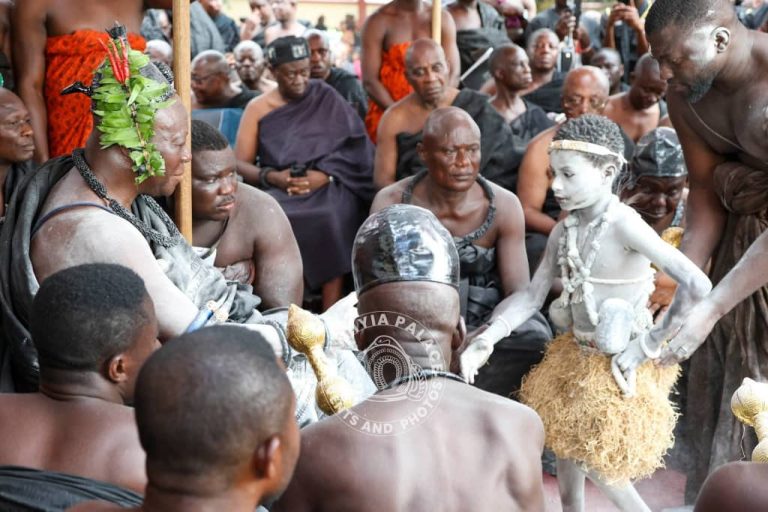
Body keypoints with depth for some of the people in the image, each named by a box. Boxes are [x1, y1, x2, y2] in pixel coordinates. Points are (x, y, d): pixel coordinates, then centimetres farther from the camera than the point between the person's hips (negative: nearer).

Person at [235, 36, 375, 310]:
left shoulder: (326, 98, 10)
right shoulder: (257, 109, 11)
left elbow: (354, 148, 2)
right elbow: (239, 163, 5)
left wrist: (325, 175, -15)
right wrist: (272, 177, -14)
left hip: (328, 186, -1)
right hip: (279, 191, 1)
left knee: (331, 217, -36)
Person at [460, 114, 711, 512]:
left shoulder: (624, 226, -27)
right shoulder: (565, 229, -4)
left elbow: (697, 286, -32)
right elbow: (532, 295, -1)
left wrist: (653, 343, -20)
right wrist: (486, 339, -16)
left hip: (617, 366, -7)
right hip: (575, 354, 7)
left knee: (598, 465, 3)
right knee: (564, 448, 20)